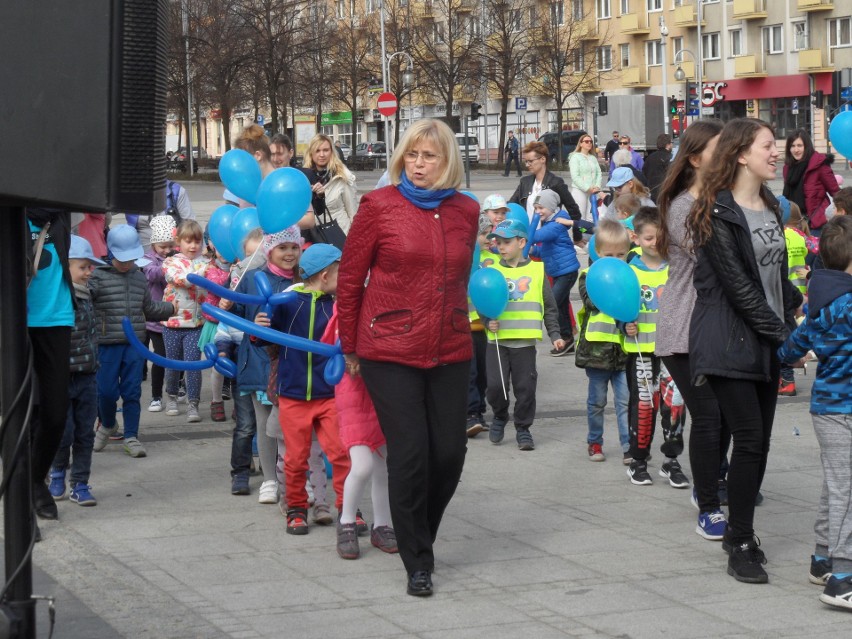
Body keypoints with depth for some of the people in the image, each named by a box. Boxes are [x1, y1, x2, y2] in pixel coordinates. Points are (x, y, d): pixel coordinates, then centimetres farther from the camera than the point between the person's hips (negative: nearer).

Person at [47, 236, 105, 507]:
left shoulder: (86, 296, 9)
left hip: (87, 377, 6)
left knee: (85, 433, 7)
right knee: (64, 432, -3)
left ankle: (80, 485, 14)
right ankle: (57, 473, 23)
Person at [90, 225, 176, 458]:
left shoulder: (139, 277, 12)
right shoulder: (98, 277, -6)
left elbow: (149, 308, 26)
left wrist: (170, 308, 33)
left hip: (134, 344, 4)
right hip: (107, 344, -4)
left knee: (132, 392, 4)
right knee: (107, 390, 0)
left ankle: (131, 437, 11)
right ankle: (107, 425, 27)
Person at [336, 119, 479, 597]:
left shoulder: (466, 211, 6)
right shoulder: (379, 206, -5)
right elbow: (350, 279, 1)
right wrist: (351, 347, 5)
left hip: (450, 354, 4)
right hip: (391, 354, -4)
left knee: (449, 454, 4)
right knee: (409, 454, -5)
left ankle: (419, 535, 31)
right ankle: (418, 562, 11)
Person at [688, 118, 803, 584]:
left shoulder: (770, 208, 15)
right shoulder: (716, 213, -12)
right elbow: (737, 284, -15)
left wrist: (791, 319, 4)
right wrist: (781, 333, -14)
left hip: (767, 345, 8)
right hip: (729, 343, -8)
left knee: (760, 441, 8)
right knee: (750, 439, -10)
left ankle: (739, 532, 21)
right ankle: (740, 547, -1)